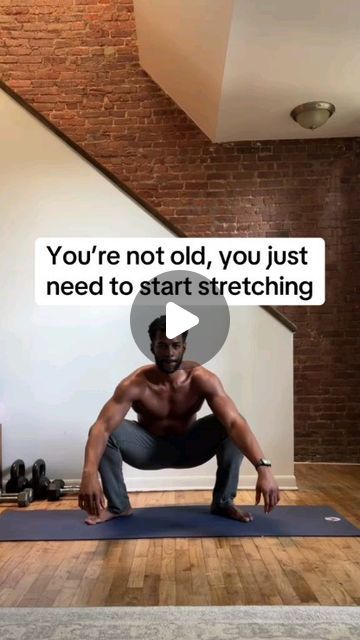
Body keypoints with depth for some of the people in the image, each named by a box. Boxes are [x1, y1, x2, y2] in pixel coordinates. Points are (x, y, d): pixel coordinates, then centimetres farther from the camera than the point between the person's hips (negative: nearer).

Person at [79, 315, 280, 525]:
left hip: (190, 447, 1)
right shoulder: (135, 384, -28)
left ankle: (223, 502, -6)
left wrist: (263, 467, -52)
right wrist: (89, 473, -56)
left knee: (229, 427, -27)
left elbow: (236, 422, -38)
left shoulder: (202, 379, -27)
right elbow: (101, 428, -37)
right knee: (108, 431, -29)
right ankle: (118, 506, -6)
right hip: (149, 449, 0)